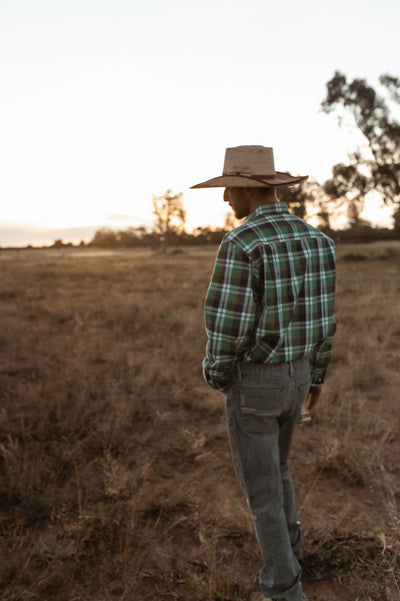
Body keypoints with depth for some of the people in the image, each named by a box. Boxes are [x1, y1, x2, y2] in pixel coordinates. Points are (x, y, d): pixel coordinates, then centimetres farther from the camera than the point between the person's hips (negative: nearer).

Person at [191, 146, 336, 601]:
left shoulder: (239, 244, -24)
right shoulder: (313, 239, 1)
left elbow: (225, 327, -24)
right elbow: (322, 315, 7)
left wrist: (216, 376, -2)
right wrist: (317, 374, 19)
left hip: (253, 383, -7)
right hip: (294, 377, 7)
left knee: (260, 485, 11)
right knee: (275, 462, 30)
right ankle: (287, 547, 47)